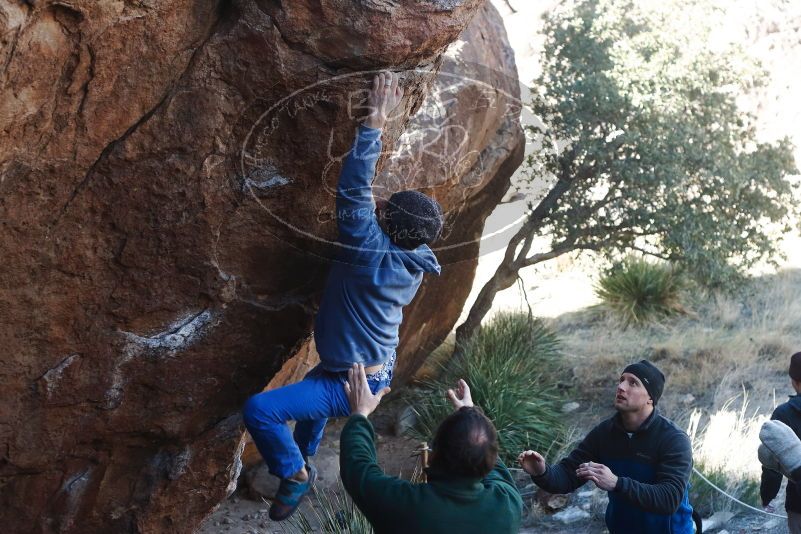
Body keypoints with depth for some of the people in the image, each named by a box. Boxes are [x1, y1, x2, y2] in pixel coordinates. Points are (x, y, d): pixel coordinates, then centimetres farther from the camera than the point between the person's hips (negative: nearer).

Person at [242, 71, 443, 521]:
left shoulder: (374, 252, -30)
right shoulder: (414, 261, -6)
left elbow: (354, 190, -35)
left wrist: (376, 121, -34)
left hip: (352, 382, -10)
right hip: (378, 369, 10)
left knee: (258, 410, -18)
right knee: (311, 382, 40)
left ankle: (295, 473, 3)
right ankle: (303, 460, 58)